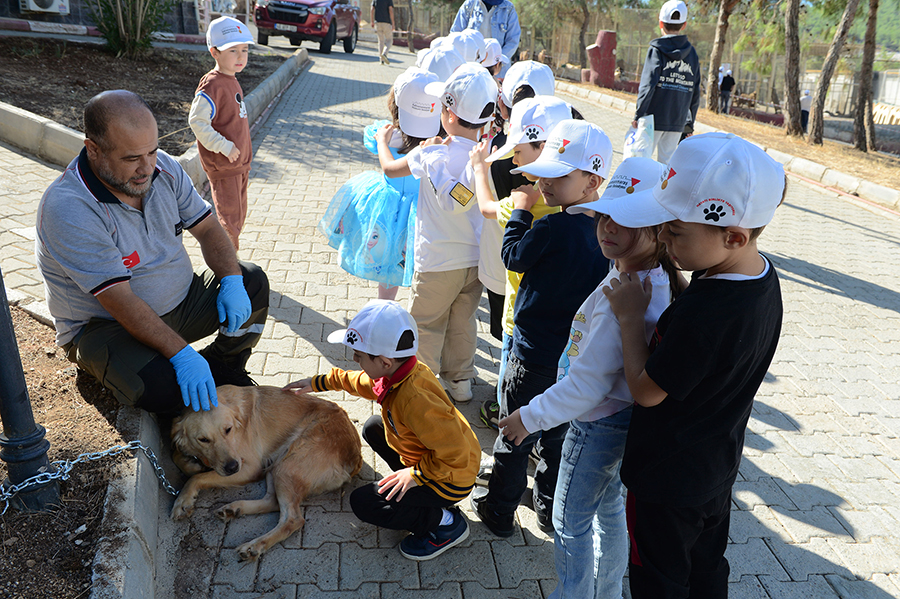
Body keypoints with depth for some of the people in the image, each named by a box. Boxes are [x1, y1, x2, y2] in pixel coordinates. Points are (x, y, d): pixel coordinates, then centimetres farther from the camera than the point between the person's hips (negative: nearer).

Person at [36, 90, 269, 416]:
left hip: (179, 301, 7)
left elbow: (206, 228, 1)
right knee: (159, 386, -34)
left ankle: (222, 371, 15)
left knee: (253, 282, -2)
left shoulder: (163, 168, -7)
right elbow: (121, 303, -31)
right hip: (104, 325, -7)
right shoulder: (66, 209, -28)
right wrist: (181, 354, -38)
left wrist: (231, 280, -17)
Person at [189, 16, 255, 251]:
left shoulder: (232, 81, 10)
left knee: (238, 217, 19)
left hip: (239, 163, 9)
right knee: (229, 220, -1)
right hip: (222, 166, -9)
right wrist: (224, 147, -23)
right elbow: (197, 121, -23)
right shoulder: (212, 85, -19)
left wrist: (244, 158, 16)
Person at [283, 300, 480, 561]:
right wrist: (319, 383, 19)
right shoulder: (402, 371, -8)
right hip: (430, 456, 9)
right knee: (373, 427, 20)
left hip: (450, 478, -9)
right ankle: (422, 494, 18)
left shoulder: (415, 400, -38)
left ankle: (446, 522, 0)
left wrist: (416, 475, -23)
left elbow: (456, 454, -35)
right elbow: (363, 382, 15)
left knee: (363, 503, -10)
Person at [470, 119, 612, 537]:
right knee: (558, 436, 22)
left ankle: (499, 511, 30)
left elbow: (513, 256, -8)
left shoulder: (553, 229, -25)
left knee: (515, 436, 13)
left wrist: (521, 210, 2)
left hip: (535, 354, -6)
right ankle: (550, 512, 38)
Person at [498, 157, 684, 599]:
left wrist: (531, 417, -17)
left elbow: (589, 382, -29)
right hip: (619, 414, 10)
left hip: (597, 424, -10)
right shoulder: (655, 280, -4)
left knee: (571, 521, 11)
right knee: (607, 506, 27)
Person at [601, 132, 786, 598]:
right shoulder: (762, 276, -9)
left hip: (666, 481, -8)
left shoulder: (704, 311, -38)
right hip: (717, 467, 9)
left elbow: (646, 391, -24)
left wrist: (630, 316, -17)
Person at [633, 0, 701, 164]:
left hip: (654, 119, -4)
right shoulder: (692, 53, 9)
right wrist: (690, 123, 17)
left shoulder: (657, 50, -5)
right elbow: (695, 93, 10)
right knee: (667, 163, 10)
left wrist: (638, 115, -10)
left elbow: (647, 86, -14)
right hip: (677, 121, 4)